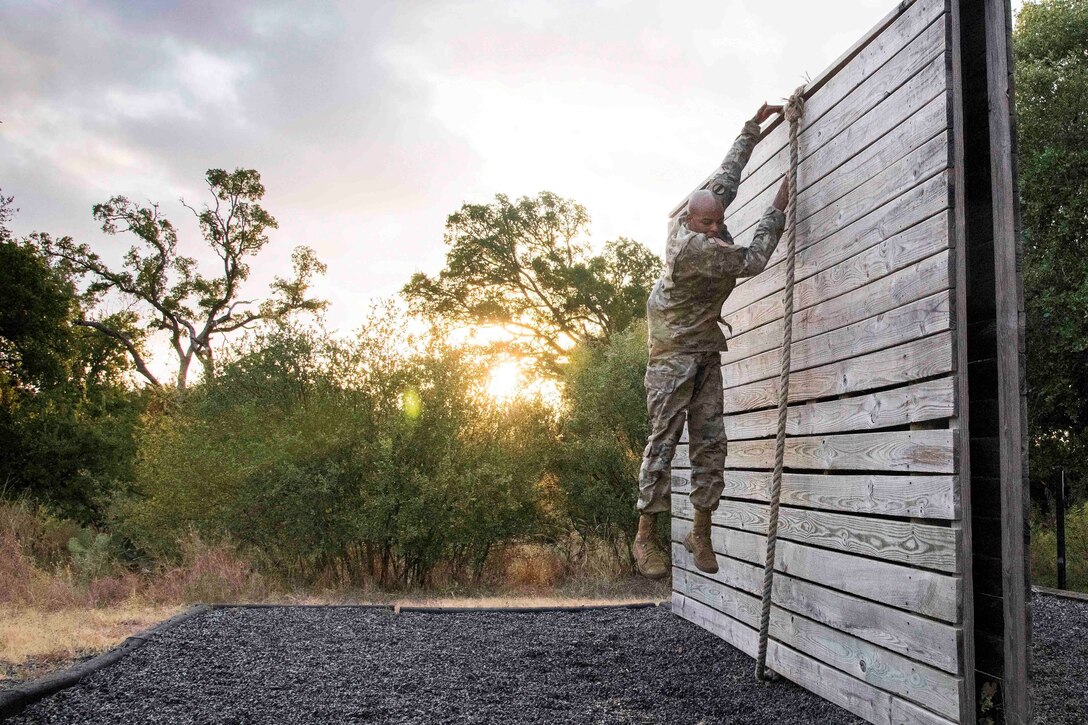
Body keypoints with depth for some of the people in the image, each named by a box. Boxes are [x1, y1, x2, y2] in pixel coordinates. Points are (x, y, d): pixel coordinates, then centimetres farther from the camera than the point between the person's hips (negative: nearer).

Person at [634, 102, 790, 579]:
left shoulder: (703, 212, -3)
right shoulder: (691, 245, -25)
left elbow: (727, 177, 14)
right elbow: (752, 262, -18)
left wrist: (753, 127, 15)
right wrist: (779, 208, -12)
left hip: (706, 345, 8)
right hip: (674, 347, -8)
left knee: (710, 439, 2)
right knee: (664, 437, -8)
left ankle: (701, 531, 6)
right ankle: (646, 535, -4)